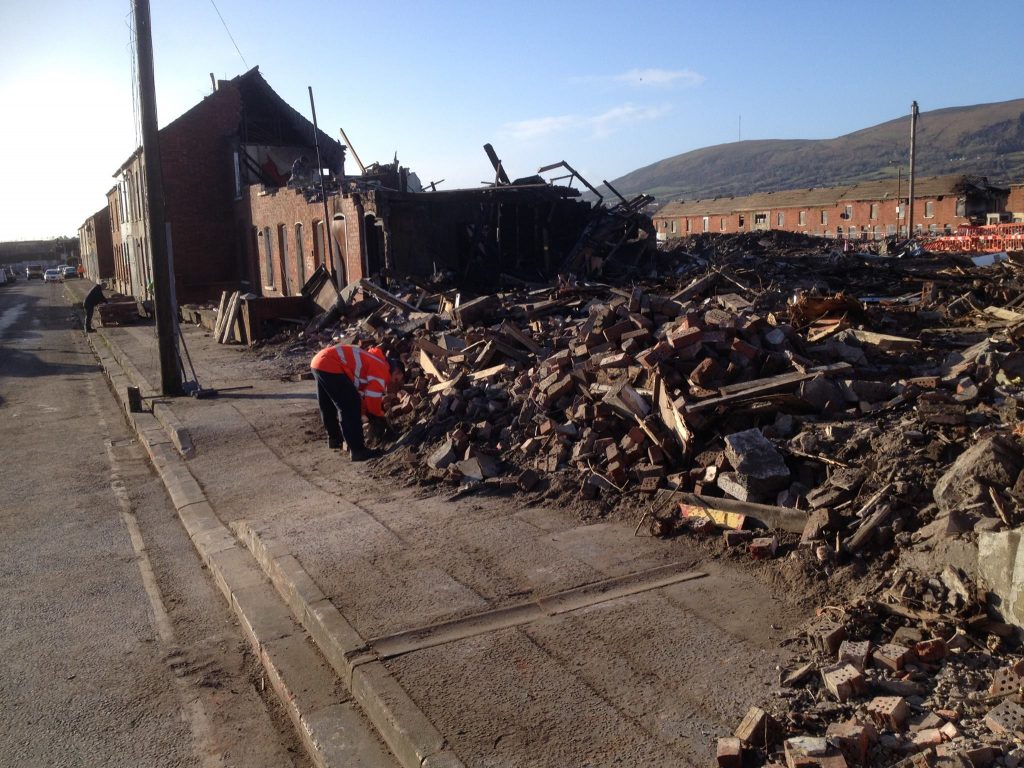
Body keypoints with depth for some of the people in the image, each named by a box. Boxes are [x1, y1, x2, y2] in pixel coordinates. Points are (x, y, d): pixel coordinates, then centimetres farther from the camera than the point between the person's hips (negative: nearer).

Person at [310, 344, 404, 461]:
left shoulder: (373, 363, 24)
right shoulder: (382, 369, -5)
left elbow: (360, 395, 29)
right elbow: (372, 402, -7)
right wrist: (381, 417, 11)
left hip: (319, 360, 11)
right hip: (329, 365, -11)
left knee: (329, 407, 27)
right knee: (350, 407, -5)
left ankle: (334, 439, 45)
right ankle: (357, 450, -3)